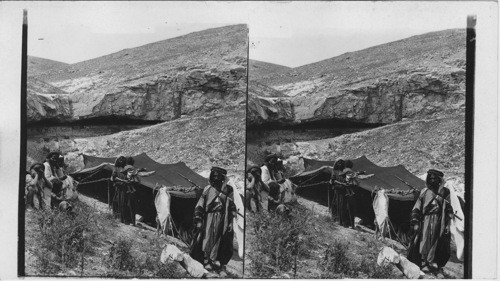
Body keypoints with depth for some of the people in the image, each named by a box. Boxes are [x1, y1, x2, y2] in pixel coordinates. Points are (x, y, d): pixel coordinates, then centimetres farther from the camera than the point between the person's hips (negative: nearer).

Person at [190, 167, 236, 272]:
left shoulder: (228, 190, 5)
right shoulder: (207, 190, 4)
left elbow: (232, 207, 9)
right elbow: (199, 206, 6)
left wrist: (231, 222, 2)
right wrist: (198, 220, -1)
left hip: (222, 219, 1)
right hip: (209, 217, -1)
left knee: (220, 240, 0)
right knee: (208, 238, -5)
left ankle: (216, 261, 8)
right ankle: (207, 261, 2)